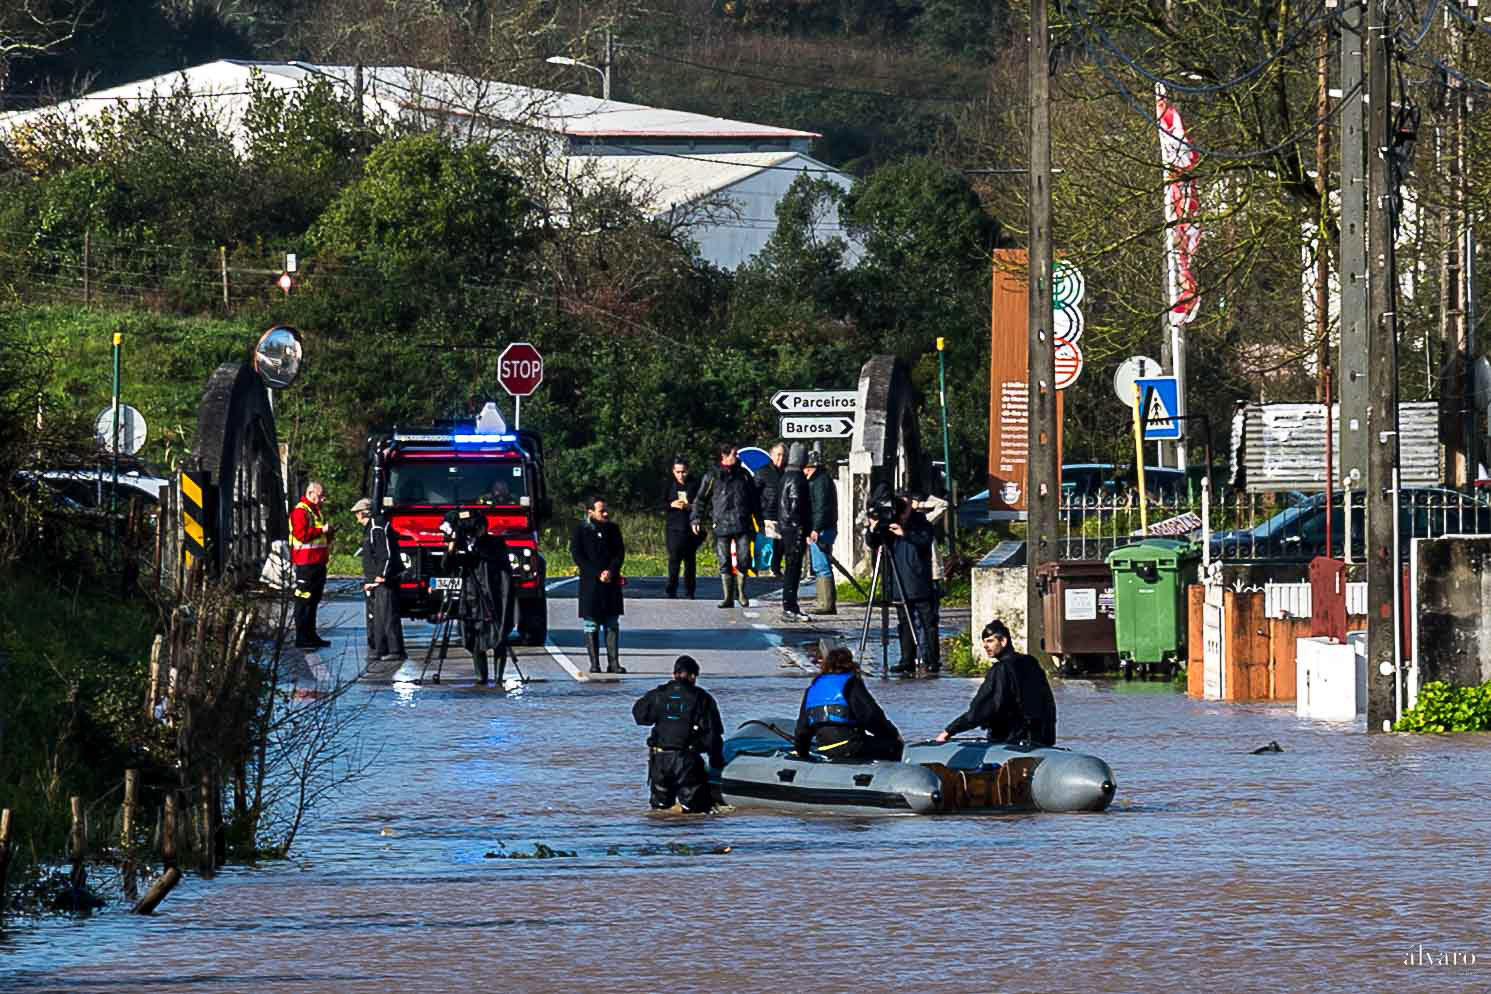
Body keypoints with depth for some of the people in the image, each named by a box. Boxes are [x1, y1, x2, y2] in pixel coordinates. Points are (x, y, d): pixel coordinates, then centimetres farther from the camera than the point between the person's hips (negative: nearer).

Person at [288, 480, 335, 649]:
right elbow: (301, 534, -21)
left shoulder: (318, 511, 20)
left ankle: (311, 635, 21)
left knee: (314, 600, 14)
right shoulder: (300, 512, -10)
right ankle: (301, 638, -9)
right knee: (304, 601, -9)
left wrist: (329, 532, 9)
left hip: (318, 562, 10)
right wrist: (321, 530, -18)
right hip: (306, 563, -10)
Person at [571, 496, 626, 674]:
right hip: (590, 583, -3)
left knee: (612, 624, 2)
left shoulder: (613, 529, 10)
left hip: (611, 581, 3)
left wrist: (611, 571, -11)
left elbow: (620, 552, 6)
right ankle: (594, 664, 1)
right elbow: (577, 555, -5)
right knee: (591, 626, -2)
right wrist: (597, 574, -12)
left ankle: (613, 662, 2)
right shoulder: (581, 530, 0)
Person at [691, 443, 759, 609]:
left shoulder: (743, 474, 12)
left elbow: (753, 498, 19)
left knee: (744, 559, -7)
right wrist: (696, 519, -2)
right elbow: (701, 499, 8)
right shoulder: (713, 476, 5)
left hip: (742, 525, 1)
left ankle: (741, 591, 12)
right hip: (722, 525, -1)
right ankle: (728, 597, 5)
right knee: (725, 563, 0)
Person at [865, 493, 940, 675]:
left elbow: (926, 540, -17)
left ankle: (932, 661, -2)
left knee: (927, 622, -4)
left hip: (920, 586, -4)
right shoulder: (888, 524, 8)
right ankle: (907, 661, 10)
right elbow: (872, 544, 4)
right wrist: (871, 531, -16)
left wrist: (905, 534, -27)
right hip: (899, 585, 4)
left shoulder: (920, 523, -1)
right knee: (905, 624, 7)